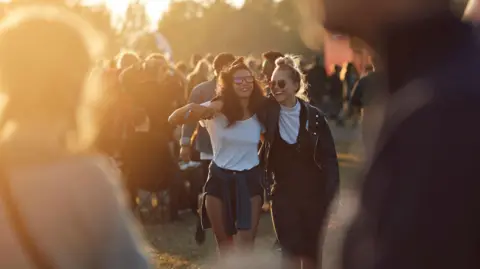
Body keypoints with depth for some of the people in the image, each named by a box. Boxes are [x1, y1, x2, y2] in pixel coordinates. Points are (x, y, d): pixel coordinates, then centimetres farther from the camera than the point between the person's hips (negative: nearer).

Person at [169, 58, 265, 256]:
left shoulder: (260, 112, -6)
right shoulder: (217, 109, -11)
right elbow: (173, 119, -17)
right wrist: (191, 108, -37)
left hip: (250, 179, 0)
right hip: (220, 179, 0)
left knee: (247, 241, -3)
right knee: (224, 240, 12)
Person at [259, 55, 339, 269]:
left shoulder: (313, 116, -7)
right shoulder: (268, 113, -4)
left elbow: (329, 156, -5)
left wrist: (330, 193, -9)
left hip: (314, 193, 0)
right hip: (283, 194, 1)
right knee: (291, 252, -2)